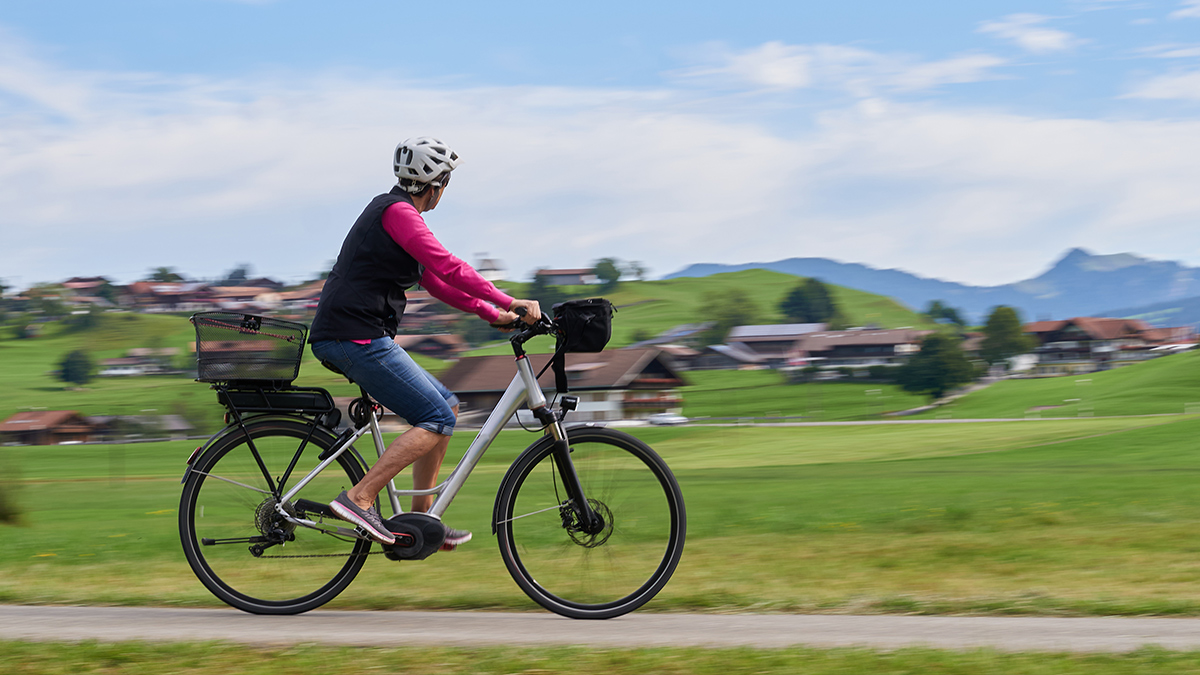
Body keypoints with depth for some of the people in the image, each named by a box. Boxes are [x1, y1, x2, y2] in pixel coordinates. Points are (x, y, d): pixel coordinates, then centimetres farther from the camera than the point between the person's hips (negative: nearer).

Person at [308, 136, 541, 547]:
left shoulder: (392, 212, 22)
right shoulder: (397, 212, -11)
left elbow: (435, 281, 24)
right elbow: (448, 267, -21)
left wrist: (491, 313, 18)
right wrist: (510, 303, -19)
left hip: (345, 338, 10)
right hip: (357, 338, -10)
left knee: (446, 405, 13)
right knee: (438, 419, -11)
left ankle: (420, 516, 14)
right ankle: (358, 499, -16)